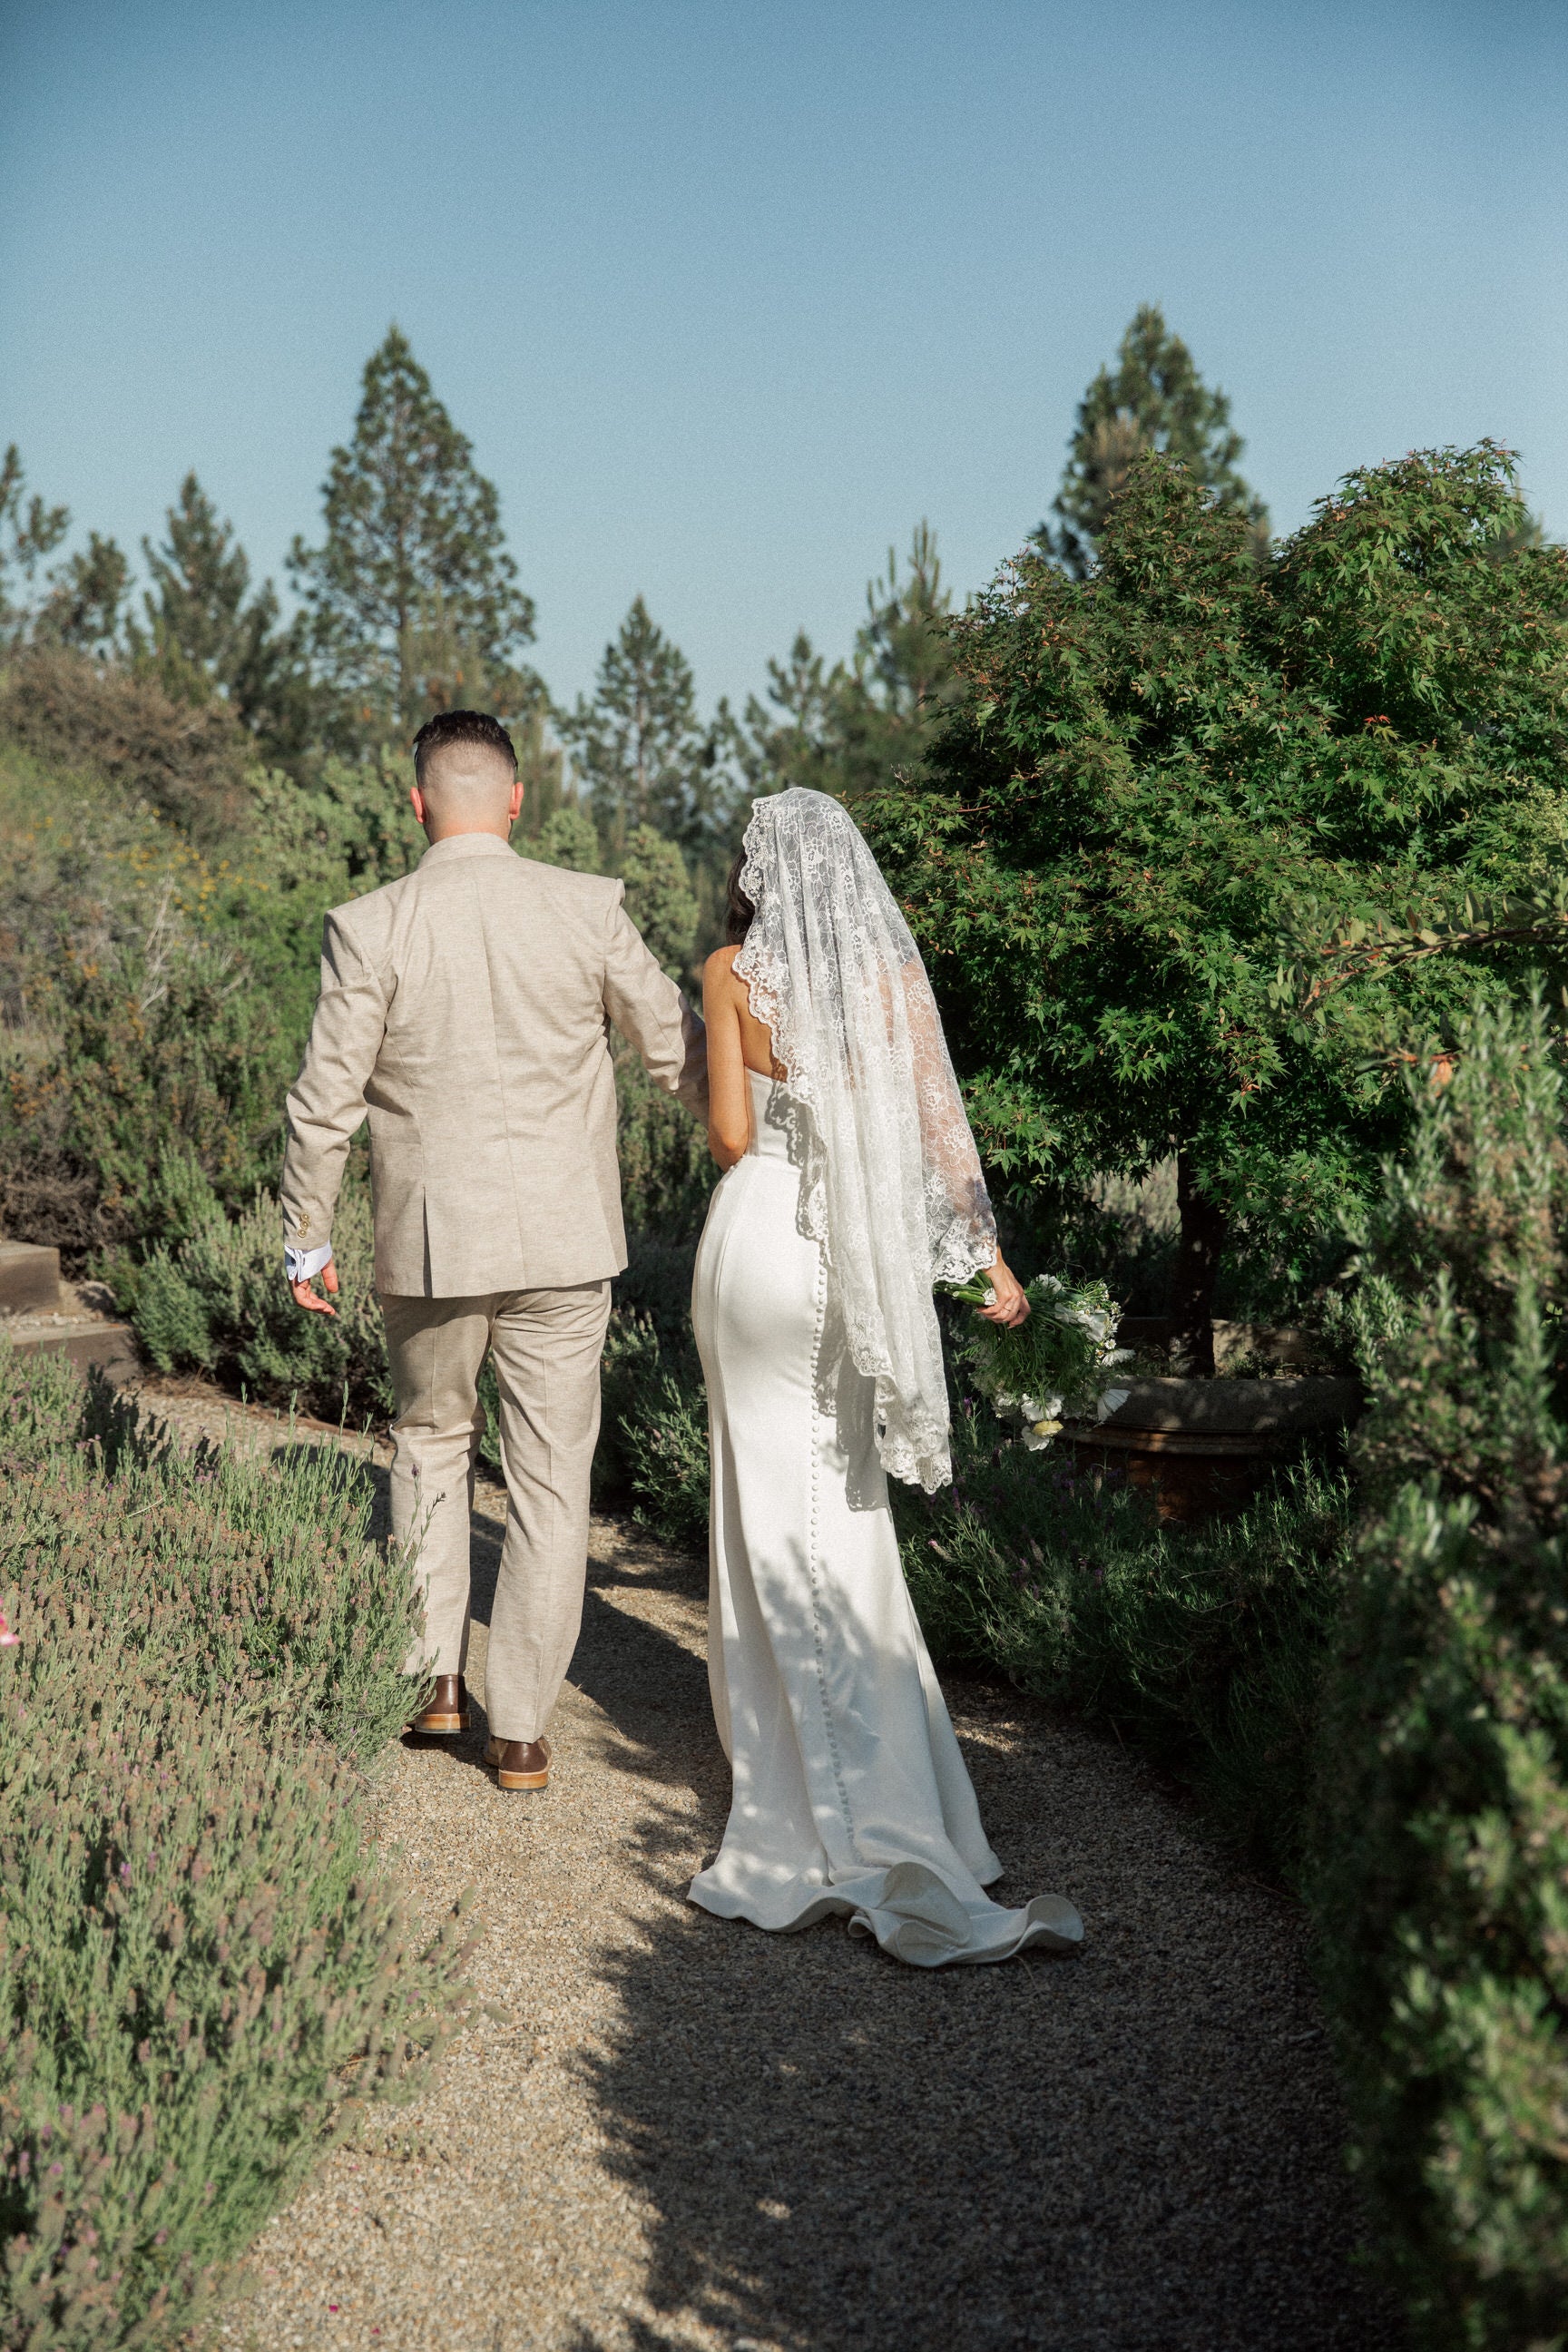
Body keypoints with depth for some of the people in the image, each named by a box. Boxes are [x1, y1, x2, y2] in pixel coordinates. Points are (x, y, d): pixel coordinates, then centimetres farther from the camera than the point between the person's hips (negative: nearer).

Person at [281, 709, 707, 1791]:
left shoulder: (369, 928, -7)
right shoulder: (589, 910, -5)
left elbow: (325, 1102, -4)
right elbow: (683, 1051, 5)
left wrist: (307, 1237, 9)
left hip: (428, 1244, 0)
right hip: (563, 1241, 0)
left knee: (431, 1441, 24)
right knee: (551, 1480, 9)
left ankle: (435, 1674, 24)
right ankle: (520, 1729, 13)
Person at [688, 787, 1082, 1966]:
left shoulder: (734, 971, -4)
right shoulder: (894, 967, 2)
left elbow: (730, 1133, -6)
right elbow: (938, 1118, -1)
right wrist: (986, 1250, 6)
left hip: (758, 1238, -3)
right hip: (859, 1251, 3)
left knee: (776, 1508, 4)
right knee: (842, 1509, 18)